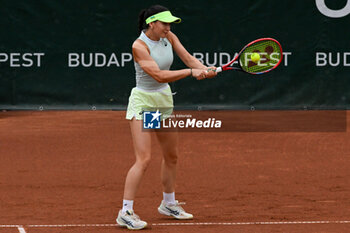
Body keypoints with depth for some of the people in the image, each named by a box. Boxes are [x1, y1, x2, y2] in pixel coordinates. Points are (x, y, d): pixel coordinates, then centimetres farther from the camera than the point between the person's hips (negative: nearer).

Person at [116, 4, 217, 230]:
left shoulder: (169, 38, 0)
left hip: (165, 101, 8)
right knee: (144, 159, -16)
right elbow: (159, 75, -29)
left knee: (172, 156, 17)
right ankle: (126, 213, -13)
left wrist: (205, 69, -28)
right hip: (143, 103, -8)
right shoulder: (139, 46, -21)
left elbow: (188, 57, -8)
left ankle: (168, 203, 35)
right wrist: (191, 72, -32)